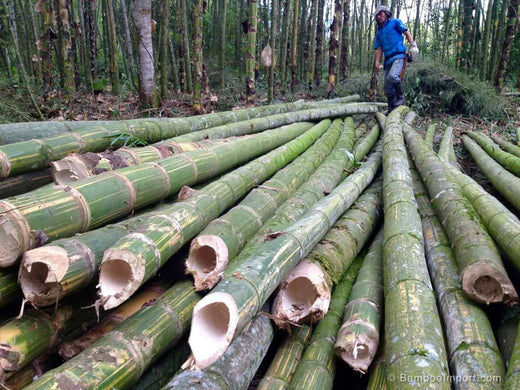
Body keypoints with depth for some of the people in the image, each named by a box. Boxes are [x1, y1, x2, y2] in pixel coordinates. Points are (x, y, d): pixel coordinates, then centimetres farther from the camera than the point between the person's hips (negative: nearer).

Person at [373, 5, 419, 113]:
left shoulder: (395, 22, 8)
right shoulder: (379, 31, 21)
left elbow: (406, 33, 3)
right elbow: (379, 48, 16)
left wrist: (413, 45, -10)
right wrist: (377, 61, 1)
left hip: (398, 56, -6)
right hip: (388, 59, 6)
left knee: (392, 76, -33)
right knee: (388, 88, 4)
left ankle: (400, 97, -12)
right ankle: (392, 110, 12)